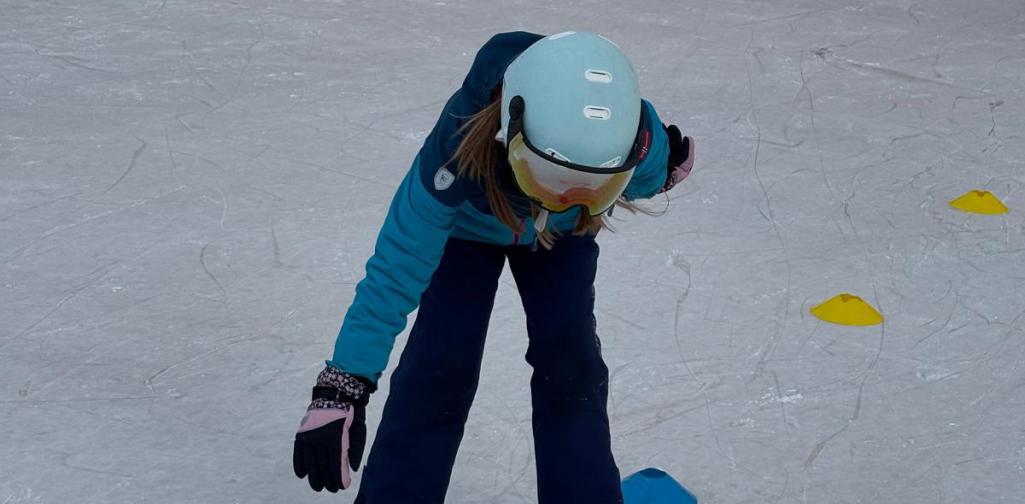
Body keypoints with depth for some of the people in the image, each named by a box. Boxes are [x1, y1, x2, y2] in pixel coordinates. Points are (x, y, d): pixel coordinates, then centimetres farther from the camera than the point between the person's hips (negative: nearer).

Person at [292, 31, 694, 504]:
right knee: (440, 367, -13)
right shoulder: (461, 149, -48)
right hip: (465, 226, -2)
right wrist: (341, 391, -46)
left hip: (563, 235, 2)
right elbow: (395, 273, -43)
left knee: (571, 359, -9)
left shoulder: (636, 141, -42)